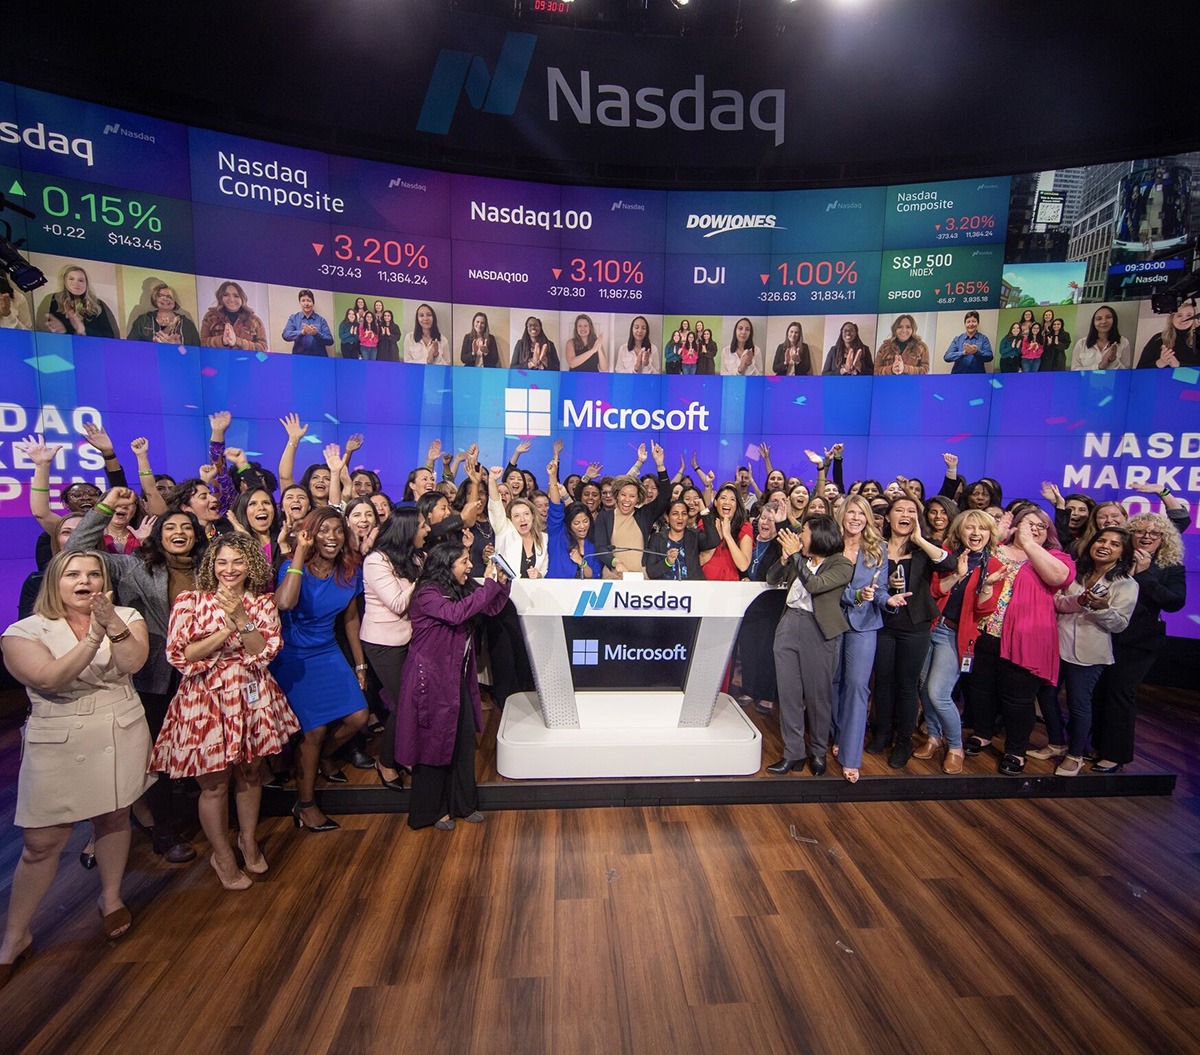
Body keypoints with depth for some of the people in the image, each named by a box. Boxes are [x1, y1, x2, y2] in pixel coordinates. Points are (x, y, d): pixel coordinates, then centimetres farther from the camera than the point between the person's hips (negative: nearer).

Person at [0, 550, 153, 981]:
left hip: (122, 736, 2)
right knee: (40, 844, 4)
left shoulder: (126, 617, -1)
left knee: (114, 818, 15)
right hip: (58, 746, -2)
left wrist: (113, 625, -32)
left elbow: (133, 662, -17)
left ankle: (111, 899, 37)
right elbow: (50, 679, -22)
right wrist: (93, 638, -31)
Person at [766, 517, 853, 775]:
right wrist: (785, 557, -6)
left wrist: (795, 555, -16)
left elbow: (814, 584, -22)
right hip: (789, 625, 5)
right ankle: (793, 753, 17)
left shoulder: (841, 565, -6)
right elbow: (772, 579, 9)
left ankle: (818, 752, 26)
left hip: (818, 630, -5)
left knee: (818, 694, 6)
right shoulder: (801, 560, 11)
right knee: (788, 692, 6)